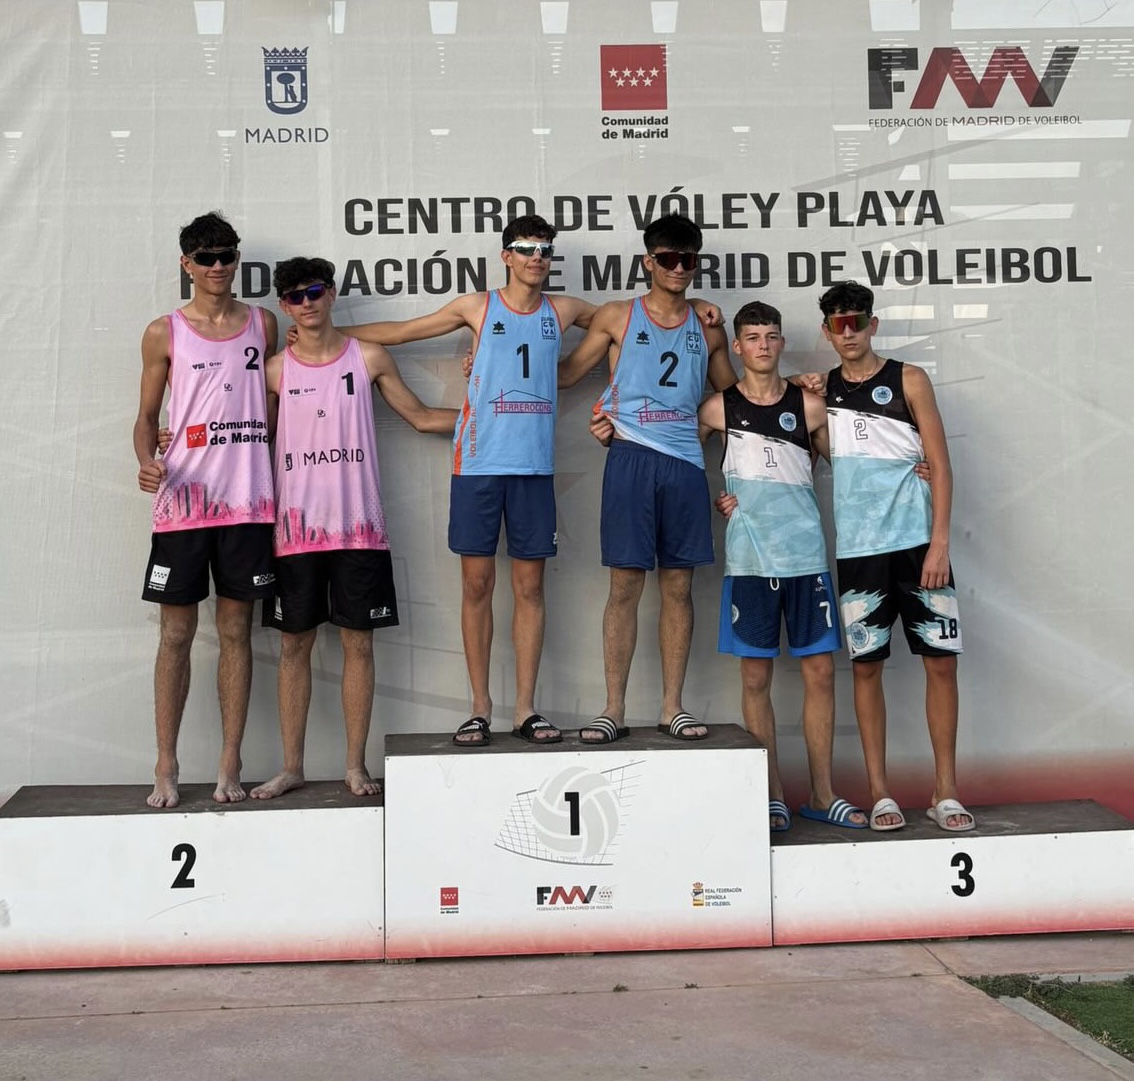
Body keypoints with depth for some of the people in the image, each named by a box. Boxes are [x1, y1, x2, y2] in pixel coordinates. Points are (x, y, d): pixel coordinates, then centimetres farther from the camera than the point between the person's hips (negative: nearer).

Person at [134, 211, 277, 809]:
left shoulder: (262, 323, 11)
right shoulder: (164, 333, 6)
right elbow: (147, 415, 8)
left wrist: (280, 484, 7)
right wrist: (148, 460, -13)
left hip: (247, 500, 1)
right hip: (183, 500, -1)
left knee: (236, 630, 5)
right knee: (177, 633, 2)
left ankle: (230, 766, 11)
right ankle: (166, 769, 9)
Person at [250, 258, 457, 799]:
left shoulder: (368, 358, 5)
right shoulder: (276, 369, 6)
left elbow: (422, 417, 12)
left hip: (357, 525, 0)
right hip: (297, 526, 1)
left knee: (358, 642, 2)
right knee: (294, 643, 4)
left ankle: (356, 766, 11)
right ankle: (291, 766, 14)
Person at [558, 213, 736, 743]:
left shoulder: (708, 329, 15)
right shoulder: (617, 317, 7)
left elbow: (733, 395, 26)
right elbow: (567, 372, 11)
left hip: (685, 464, 3)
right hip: (632, 460, -3)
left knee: (678, 587, 5)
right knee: (625, 585, -3)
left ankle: (672, 706, 13)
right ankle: (614, 708, 4)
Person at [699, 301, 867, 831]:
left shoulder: (809, 405, 6)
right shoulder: (719, 408, 4)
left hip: (806, 554, 1)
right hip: (749, 559, -1)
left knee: (820, 671, 2)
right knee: (756, 676, 1)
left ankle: (822, 793, 13)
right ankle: (771, 795, 11)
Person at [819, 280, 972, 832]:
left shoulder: (908, 380, 3)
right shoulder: (819, 391, 9)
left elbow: (939, 465, 0)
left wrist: (939, 544, -8)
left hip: (917, 543, -1)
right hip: (856, 550, 1)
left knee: (941, 661, -1)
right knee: (866, 666, 2)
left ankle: (945, 792, 9)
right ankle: (880, 793, 11)